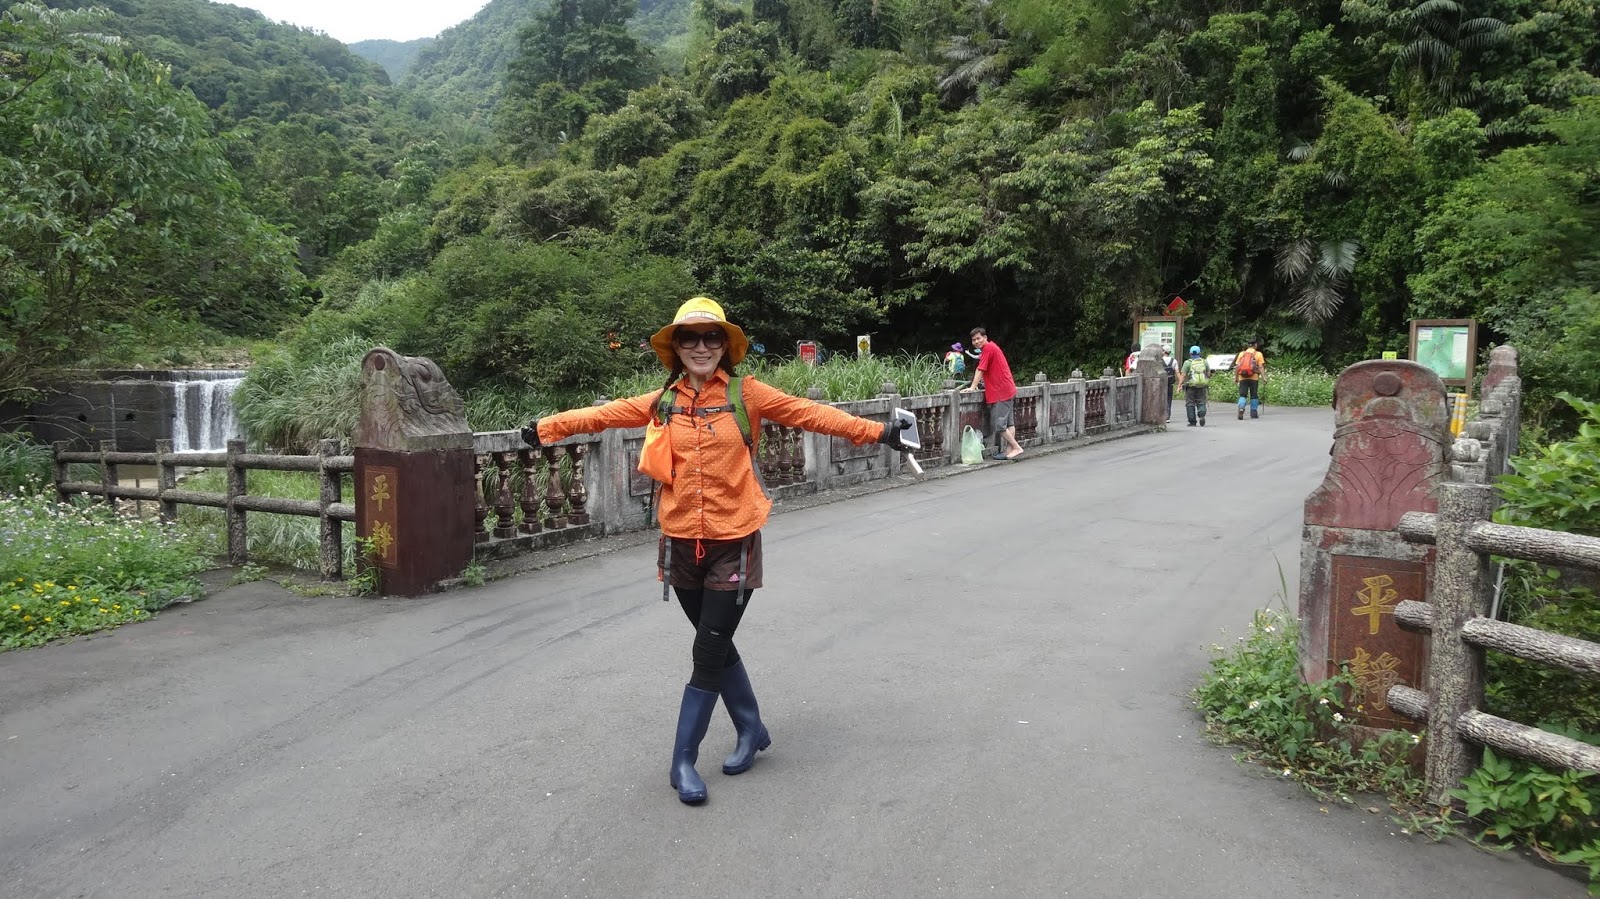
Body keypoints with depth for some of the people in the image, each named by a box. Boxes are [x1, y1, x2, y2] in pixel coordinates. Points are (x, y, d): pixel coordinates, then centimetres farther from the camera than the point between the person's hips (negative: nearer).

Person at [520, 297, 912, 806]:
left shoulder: (746, 395, -4)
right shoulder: (663, 402, 4)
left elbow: (810, 414, -8)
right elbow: (604, 414, 5)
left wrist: (875, 432, -13)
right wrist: (546, 429, 0)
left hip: (733, 543, -3)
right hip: (682, 543, 3)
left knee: (708, 653, 0)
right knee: (717, 646, 15)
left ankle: (683, 760, 13)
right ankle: (751, 730, 36)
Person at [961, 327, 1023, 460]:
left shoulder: (988, 348, -13)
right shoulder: (992, 346, 16)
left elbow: (980, 369, -16)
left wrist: (972, 387, -15)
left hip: (1001, 393, -11)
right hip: (1008, 390, 11)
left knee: (998, 424, -8)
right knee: (1008, 422, 10)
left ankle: (1016, 448, -6)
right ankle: (1009, 450, 13)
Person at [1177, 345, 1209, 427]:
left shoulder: (1188, 362, -3)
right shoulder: (1204, 362, 8)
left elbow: (1183, 375, -10)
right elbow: (1208, 374, 11)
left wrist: (1179, 385, -11)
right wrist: (1208, 384, 26)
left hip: (1191, 386, -2)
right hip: (1202, 386, 3)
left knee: (1190, 404, 5)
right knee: (1201, 402, 10)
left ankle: (1192, 422, 5)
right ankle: (1202, 415, -16)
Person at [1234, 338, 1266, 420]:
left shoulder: (1241, 354, 10)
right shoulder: (1258, 354, 3)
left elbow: (1236, 367, 6)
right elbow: (1261, 367, -6)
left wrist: (1236, 377, 11)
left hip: (1242, 378, 2)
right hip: (1254, 378, -2)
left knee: (1242, 395, 2)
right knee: (1254, 395, 9)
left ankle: (1241, 408, -21)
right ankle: (1254, 412, 13)